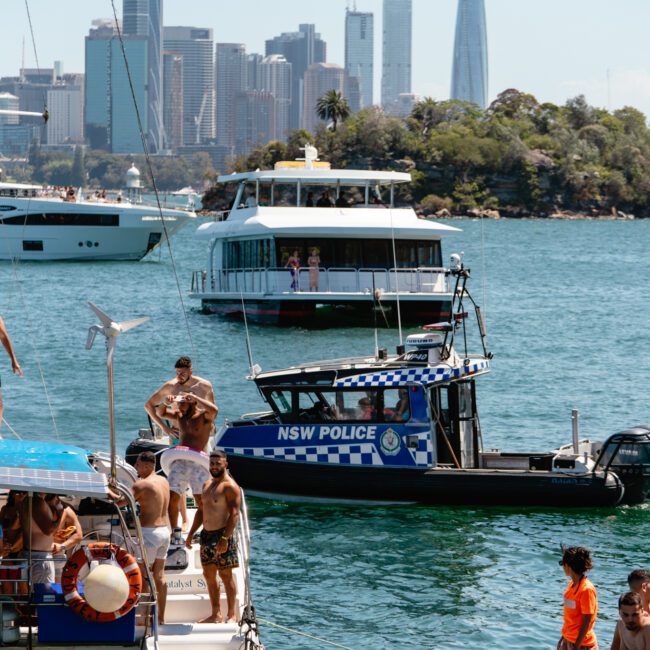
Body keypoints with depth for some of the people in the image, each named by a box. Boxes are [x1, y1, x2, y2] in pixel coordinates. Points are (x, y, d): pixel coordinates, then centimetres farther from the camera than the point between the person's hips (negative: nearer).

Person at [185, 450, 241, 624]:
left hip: (222, 535, -8)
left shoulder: (230, 486, -11)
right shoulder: (207, 485, 15)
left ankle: (232, 615, 4)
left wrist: (225, 539, -25)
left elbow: (234, 514, -18)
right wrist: (191, 534, 17)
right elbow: (201, 511, 22)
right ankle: (215, 614, 18)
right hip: (206, 535, 8)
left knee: (226, 575, -3)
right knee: (209, 575, 10)